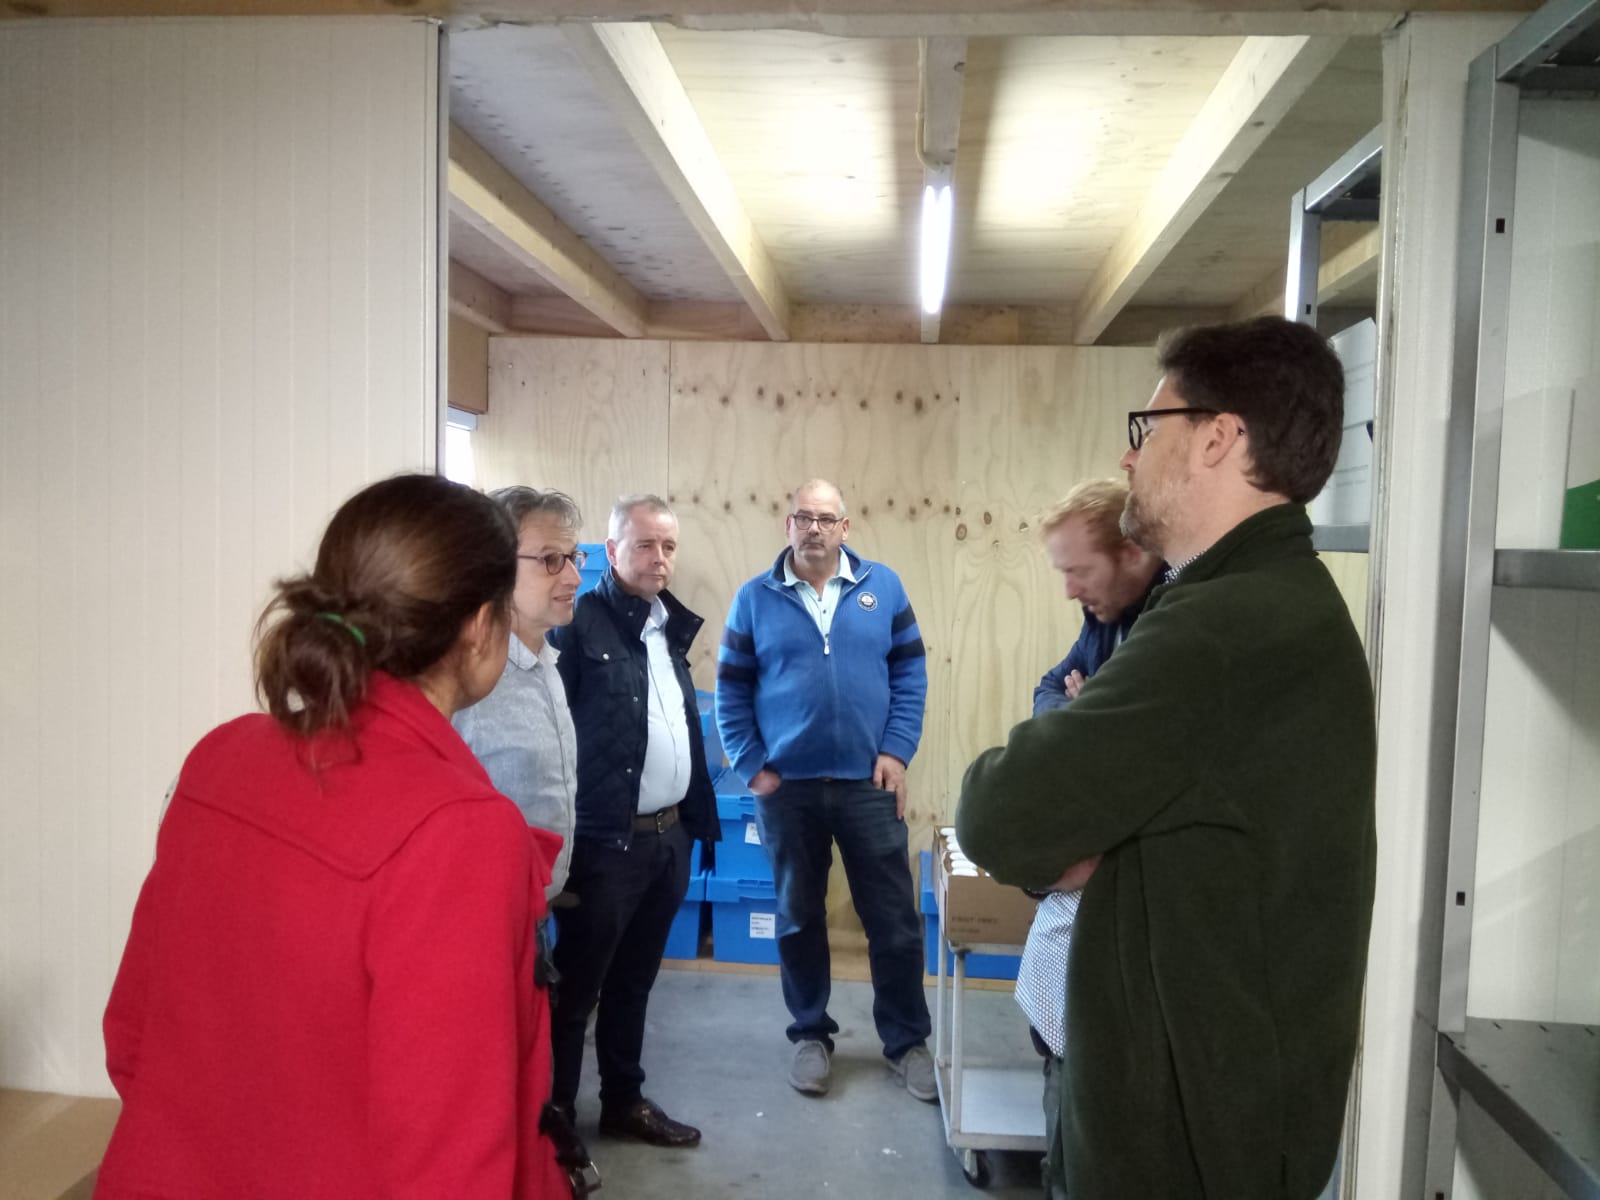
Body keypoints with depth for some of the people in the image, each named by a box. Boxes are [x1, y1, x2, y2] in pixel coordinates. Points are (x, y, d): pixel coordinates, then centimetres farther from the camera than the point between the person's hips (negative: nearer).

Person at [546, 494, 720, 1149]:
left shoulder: (670, 627, 12)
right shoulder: (579, 626, -12)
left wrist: (700, 818, 15)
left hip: (669, 836, 7)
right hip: (606, 840, -7)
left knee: (634, 981, 20)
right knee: (577, 988, 7)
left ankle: (624, 1100, 35)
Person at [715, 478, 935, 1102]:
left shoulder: (882, 586, 1)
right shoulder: (755, 599, 0)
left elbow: (910, 672, 2)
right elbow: (731, 692, 1)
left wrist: (896, 751, -7)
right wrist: (752, 769, -5)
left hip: (869, 782, 0)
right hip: (786, 787, 0)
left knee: (894, 918, 6)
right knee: (799, 917, 14)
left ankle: (906, 1040, 25)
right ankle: (811, 1035, 31)